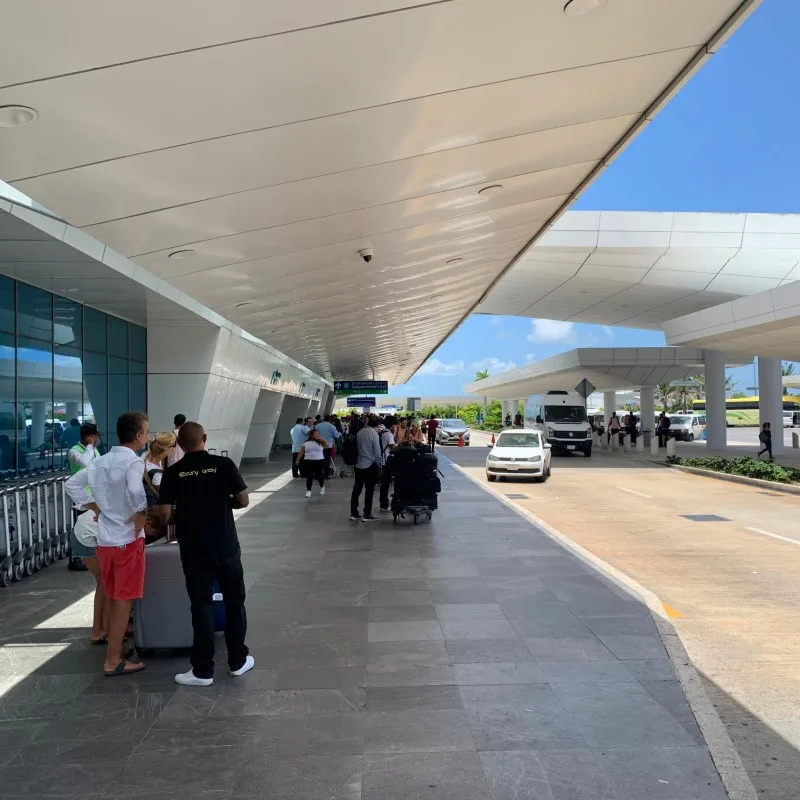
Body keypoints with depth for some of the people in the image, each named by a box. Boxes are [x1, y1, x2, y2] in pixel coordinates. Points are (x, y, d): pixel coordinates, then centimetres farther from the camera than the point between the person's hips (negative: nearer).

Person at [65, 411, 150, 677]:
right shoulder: (133, 462, -16)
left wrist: (97, 509, 13)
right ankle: (113, 661, 9)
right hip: (128, 540, -7)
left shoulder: (101, 461, 9)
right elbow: (136, 492, -34)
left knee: (115, 600, 20)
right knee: (124, 601, 3)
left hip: (104, 540, 7)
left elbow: (71, 484, 15)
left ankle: (115, 649, 32)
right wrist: (140, 517, -17)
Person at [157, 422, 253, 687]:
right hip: (225, 546, 0)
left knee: (202, 607, 8)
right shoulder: (224, 464, -7)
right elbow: (243, 501, -4)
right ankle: (238, 661, 23)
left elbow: (165, 514, -6)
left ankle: (202, 671, 13)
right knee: (234, 602, 14)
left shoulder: (173, 473, -4)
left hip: (193, 550, 1)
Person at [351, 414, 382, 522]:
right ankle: (367, 515, 6)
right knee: (369, 490, 2)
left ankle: (354, 513, 14)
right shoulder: (374, 433, -12)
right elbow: (377, 452, -11)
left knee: (357, 489, 10)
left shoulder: (360, 432, 5)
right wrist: (379, 466, -3)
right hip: (370, 465, -6)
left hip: (359, 465, 6)